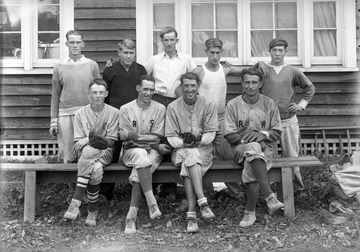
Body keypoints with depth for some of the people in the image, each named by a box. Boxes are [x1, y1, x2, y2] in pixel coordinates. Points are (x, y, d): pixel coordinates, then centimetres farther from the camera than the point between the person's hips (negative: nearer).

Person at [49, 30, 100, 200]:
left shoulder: (92, 65, 7)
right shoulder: (59, 67, 10)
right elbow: (55, 97, 11)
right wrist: (53, 121, 7)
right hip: (66, 114, 1)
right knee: (69, 155, 1)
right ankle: (72, 192, 14)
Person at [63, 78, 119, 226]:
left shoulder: (113, 113, 3)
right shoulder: (80, 114, 7)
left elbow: (111, 141, -3)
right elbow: (77, 142, 3)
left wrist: (88, 140, -17)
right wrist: (93, 140, -19)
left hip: (105, 152, -1)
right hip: (86, 153, 1)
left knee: (88, 152, -34)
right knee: (96, 170, -33)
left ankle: (76, 203, -27)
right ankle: (93, 210, -20)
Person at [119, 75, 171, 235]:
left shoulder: (159, 109, 8)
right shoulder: (125, 109, 6)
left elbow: (156, 138, -1)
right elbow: (124, 138, -5)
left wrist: (133, 135, -10)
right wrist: (155, 145, -11)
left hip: (153, 152, 1)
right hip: (132, 151, 0)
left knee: (139, 172, -31)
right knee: (140, 155, -36)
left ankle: (132, 216, -30)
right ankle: (152, 203, -39)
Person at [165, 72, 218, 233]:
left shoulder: (208, 106, 6)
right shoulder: (173, 107, 5)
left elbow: (211, 132, 0)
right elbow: (170, 136, 0)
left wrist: (199, 141, -17)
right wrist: (183, 143, -17)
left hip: (203, 149, 0)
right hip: (181, 149, 1)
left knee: (188, 166, -33)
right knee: (190, 156, -35)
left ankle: (191, 215, -40)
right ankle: (202, 202, -42)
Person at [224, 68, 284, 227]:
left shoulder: (269, 104, 9)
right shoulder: (233, 105, 5)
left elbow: (277, 132, 8)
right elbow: (229, 135, 0)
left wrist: (262, 134, -11)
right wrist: (246, 139, -15)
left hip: (264, 148, 1)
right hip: (240, 148, -1)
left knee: (251, 165, -33)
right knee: (253, 148, -37)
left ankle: (250, 212, -25)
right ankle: (270, 197, -41)